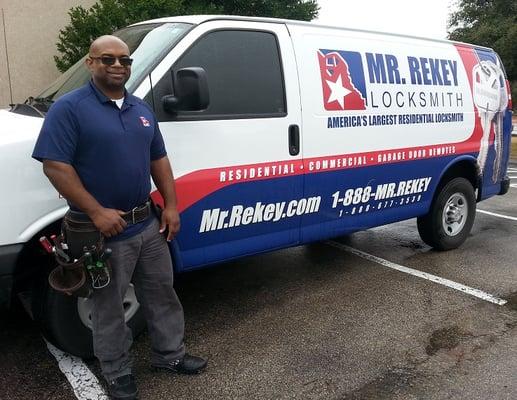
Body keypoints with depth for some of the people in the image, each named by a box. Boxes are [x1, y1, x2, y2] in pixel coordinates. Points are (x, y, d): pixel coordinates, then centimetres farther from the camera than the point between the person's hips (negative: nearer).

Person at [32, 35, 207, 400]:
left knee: (161, 294, 18)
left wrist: (171, 206, 5)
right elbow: (55, 166, -17)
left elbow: (159, 160, 14)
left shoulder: (142, 109, 10)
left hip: (148, 224, 7)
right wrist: (97, 212, -23)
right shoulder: (69, 108, -11)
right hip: (103, 232, -6)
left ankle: (170, 354, 37)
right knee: (109, 308, 10)